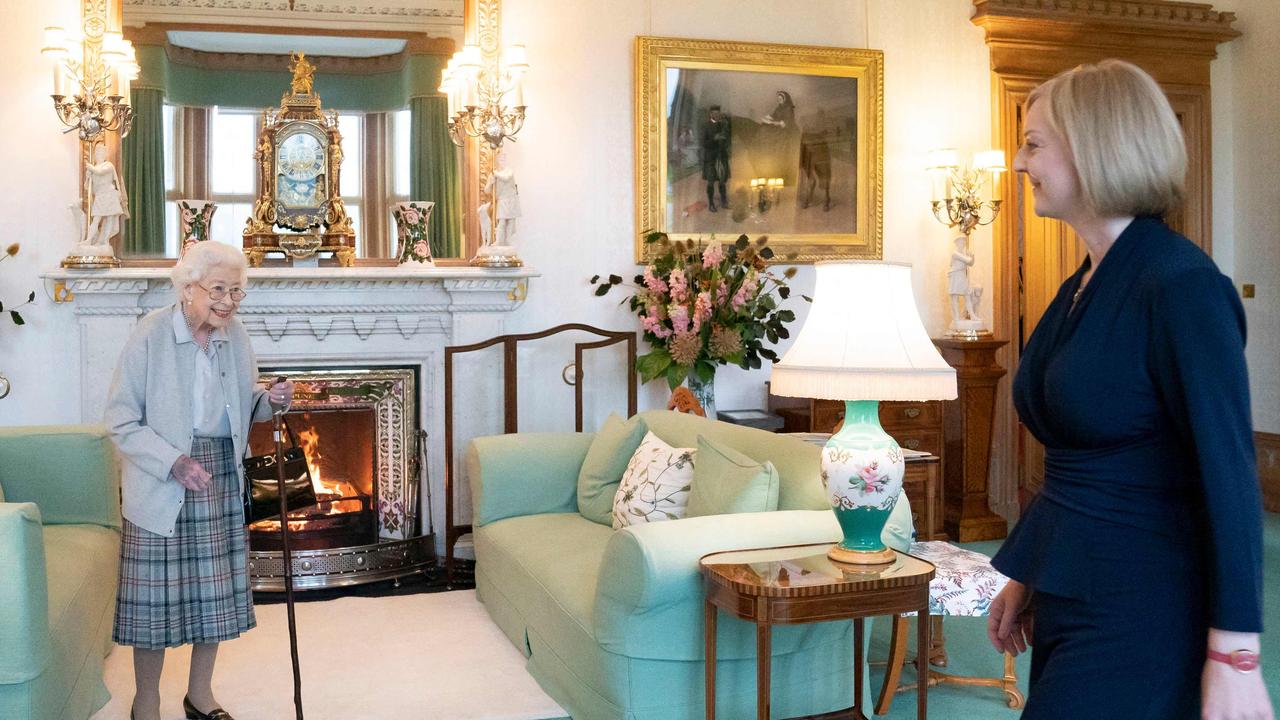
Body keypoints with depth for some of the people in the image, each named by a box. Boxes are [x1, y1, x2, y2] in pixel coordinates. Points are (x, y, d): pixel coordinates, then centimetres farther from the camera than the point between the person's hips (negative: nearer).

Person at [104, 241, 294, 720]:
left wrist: (269, 401, -5)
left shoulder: (235, 336, 3)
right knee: (158, 592, 2)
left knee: (215, 592, 11)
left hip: (222, 479, 5)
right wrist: (173, 462, -24)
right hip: (161, 485, -5)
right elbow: (121, 421, -12)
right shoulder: (151, 334, -14)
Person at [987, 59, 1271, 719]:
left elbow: (1228, 474, -19)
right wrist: (1024, 577, 19)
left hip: (1139, 617, -8)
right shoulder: (1079, 289, 8)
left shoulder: (1182, 285, -17)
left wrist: (1234, 659, -20)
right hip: (1068, 605, 8)